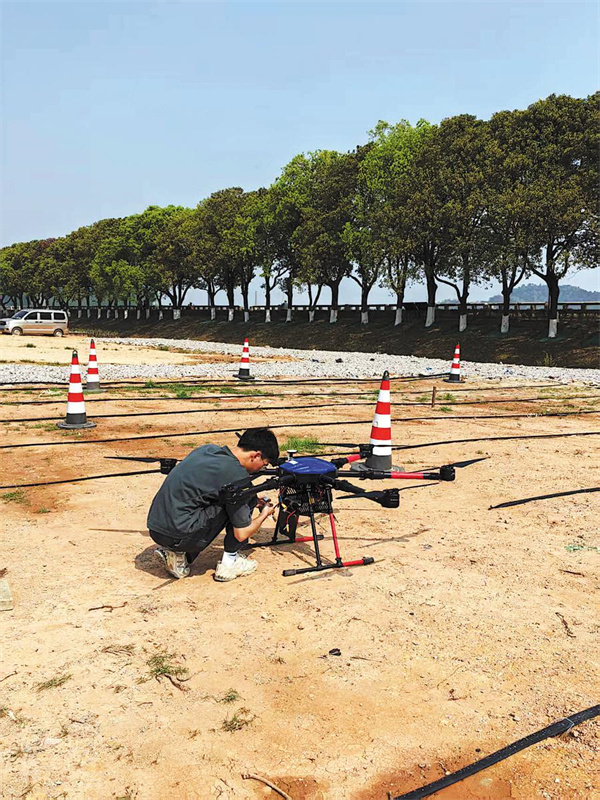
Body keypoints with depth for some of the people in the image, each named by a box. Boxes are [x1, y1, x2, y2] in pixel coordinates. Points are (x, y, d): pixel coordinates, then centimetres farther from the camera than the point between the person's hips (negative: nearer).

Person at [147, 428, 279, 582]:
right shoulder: (236, 475, -13)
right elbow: (242, 534, -7)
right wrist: (264, 514, 13)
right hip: (177, 535, -8)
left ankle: (176, 555, 16)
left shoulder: (208, 448, 9)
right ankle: (229, 563, 10)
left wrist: (255, 503, 28)